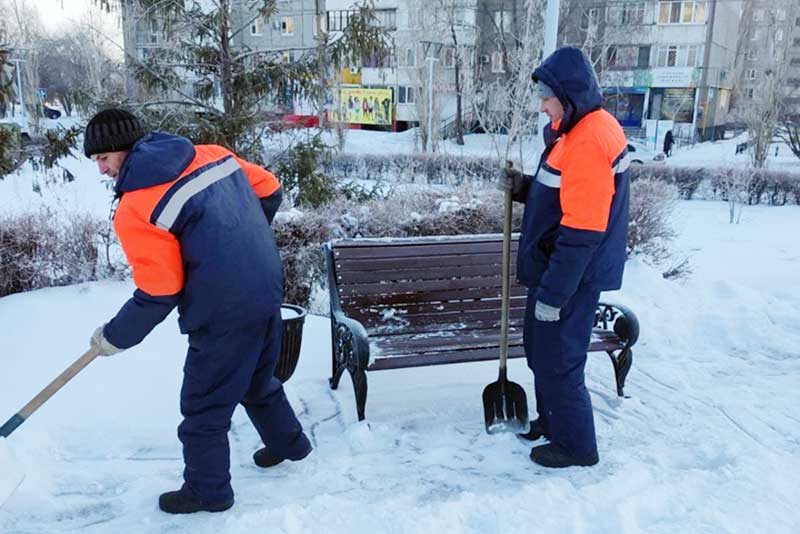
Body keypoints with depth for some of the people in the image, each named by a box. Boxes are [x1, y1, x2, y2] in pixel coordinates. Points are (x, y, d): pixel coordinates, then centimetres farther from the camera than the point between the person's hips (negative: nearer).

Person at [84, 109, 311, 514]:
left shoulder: (134, 209, -15)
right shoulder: (211, 155, 3)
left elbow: (158, 295, -14)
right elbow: (269, 189, 11)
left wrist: (114, 337, 1)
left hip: (224, 314, -7)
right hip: (268, 290, 8)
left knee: (203, 407, 13)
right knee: (257, 379, 29)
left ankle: (207, 491, 32)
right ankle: (288, 442, 49)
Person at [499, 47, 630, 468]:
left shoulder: (589, 141, -23)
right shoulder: (573, 130, 9)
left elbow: (581, 233, -26)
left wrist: (553, 293, -23)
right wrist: (523, 188, 2)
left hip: (572, 275, -10)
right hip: (553, 267, 10)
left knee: (557, 359, 2)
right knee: (540, 347, 21)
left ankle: (576, 444, 21)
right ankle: (551, 420, 40)